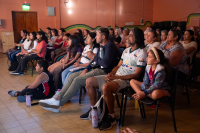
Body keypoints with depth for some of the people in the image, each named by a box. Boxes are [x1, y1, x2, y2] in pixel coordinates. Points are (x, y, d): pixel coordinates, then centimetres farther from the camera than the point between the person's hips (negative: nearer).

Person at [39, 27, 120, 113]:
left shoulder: (110, 46, -13)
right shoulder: (101, 46, 18)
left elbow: (106, 63, -24)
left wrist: (93, 57, -11)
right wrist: (86, 69, 3)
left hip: (103, 72, -10)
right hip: (95, 69, 10)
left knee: (78, 80, -21)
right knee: (72, 76, 0)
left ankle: (59, 103, -13)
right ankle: (57, 98, -5)